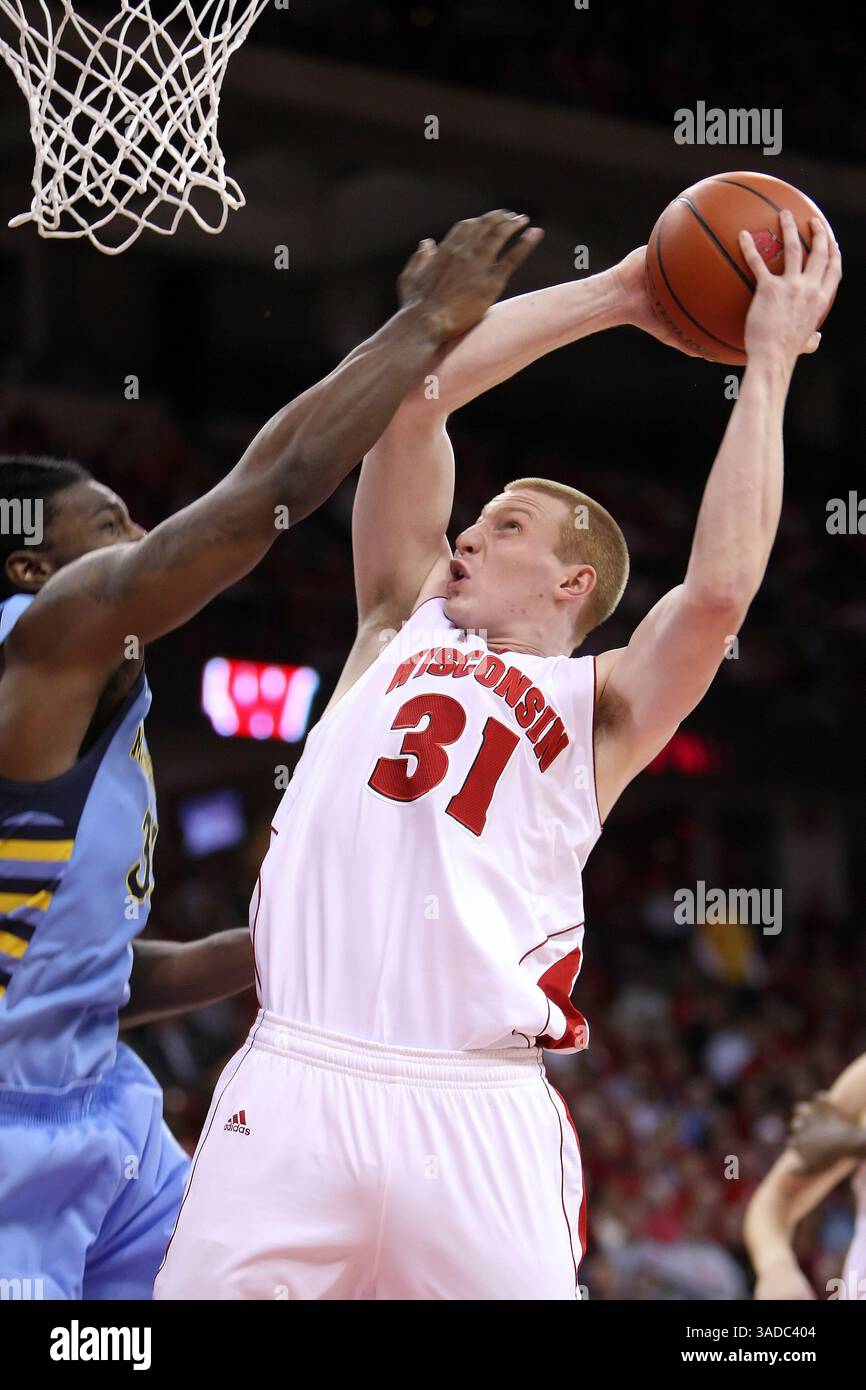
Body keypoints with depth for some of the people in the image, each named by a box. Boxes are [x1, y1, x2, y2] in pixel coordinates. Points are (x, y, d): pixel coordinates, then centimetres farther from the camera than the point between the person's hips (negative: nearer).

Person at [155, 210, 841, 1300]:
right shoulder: (402, 628, 21)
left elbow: (719, 586, -7)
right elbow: (412, 392, 15)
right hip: (289, 1085, 3)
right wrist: (612, 298, 18)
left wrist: (767, 364, 1)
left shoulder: (603, 708, 12)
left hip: (478, 1109, -2)